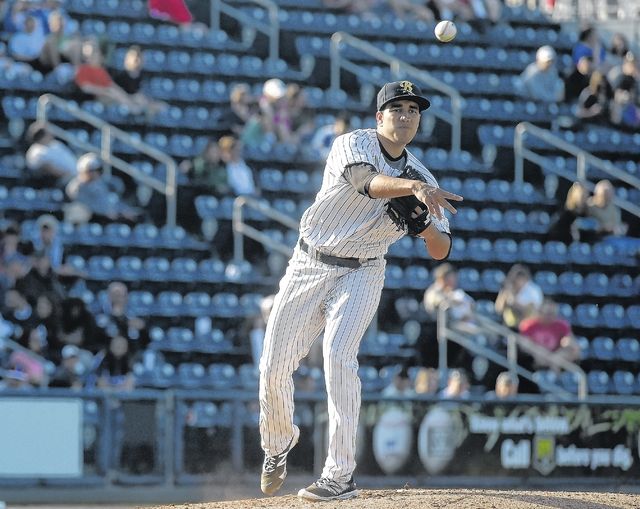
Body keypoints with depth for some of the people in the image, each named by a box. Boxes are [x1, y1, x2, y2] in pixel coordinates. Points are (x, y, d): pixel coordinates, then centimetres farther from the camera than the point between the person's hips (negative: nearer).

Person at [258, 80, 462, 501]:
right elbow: (366, 181, -37)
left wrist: (426, 226, -24)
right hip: (310, 265, 0)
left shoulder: (421, 177, -1)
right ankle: (279, 442, 33)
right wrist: (413, 188, -55)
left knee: (338, 355, -23)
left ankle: (340, 475, -23)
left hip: (360, 276, 0)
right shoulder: (354, 145, -13)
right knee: (274, 367, 1)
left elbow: (441, 251, -1)